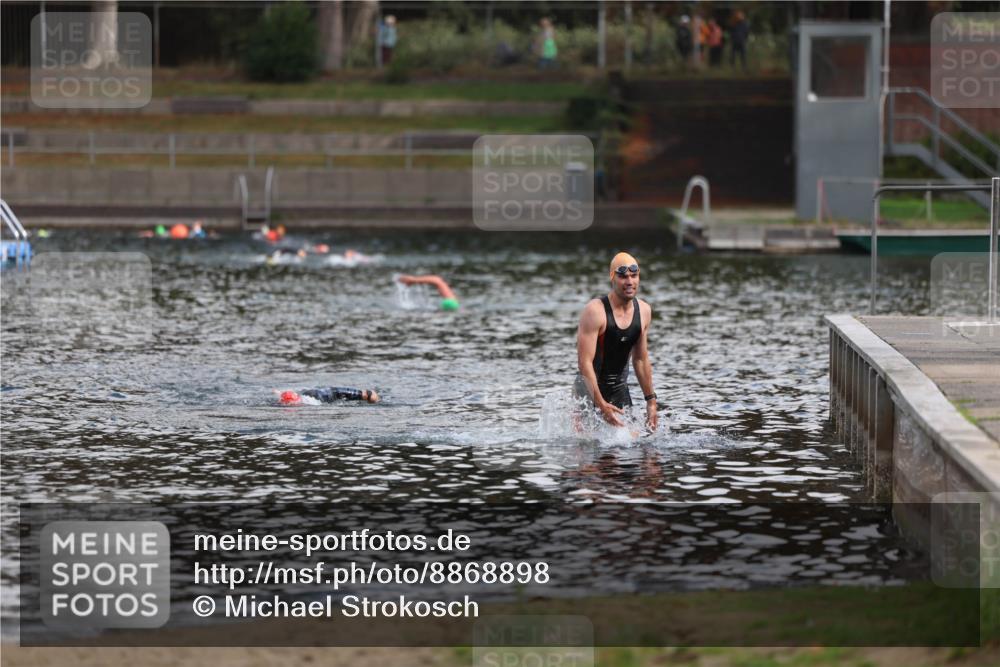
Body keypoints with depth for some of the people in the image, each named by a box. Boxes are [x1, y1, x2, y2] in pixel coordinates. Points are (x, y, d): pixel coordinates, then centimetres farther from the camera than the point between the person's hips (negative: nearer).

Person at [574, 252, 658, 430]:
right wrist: (601, 404, -28)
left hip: (620, 388, 5)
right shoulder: (595, 311, -20)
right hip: (591, 389, -5)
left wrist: (651, 401, 12)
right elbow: (584, 362, -23)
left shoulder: (643, 311, 0)